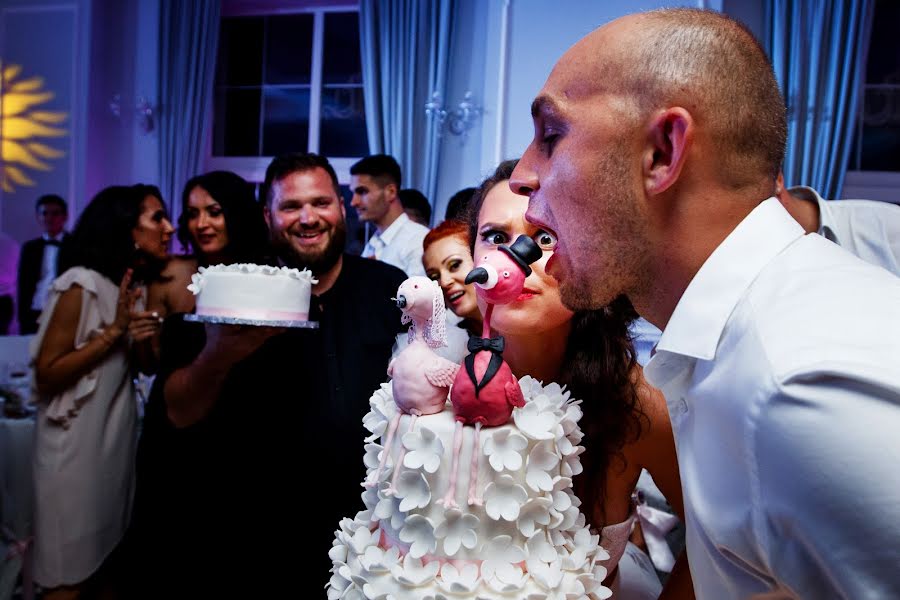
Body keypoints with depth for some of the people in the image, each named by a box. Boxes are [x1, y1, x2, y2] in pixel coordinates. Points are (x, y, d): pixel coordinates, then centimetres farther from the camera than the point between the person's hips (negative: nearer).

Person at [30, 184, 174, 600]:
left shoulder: (139, 284, 5)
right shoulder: (84, 284, -17)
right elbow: (46, 375, -19)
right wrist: (114, 330, -23)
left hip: (116, 435, 7)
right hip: (76, 444, -7)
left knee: (102, 556, 19)